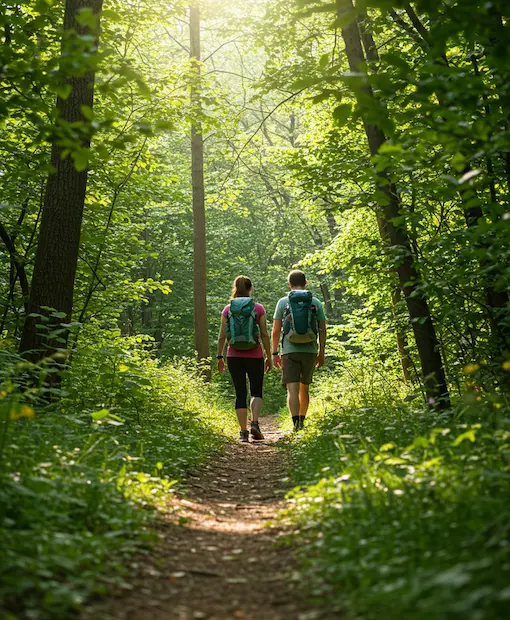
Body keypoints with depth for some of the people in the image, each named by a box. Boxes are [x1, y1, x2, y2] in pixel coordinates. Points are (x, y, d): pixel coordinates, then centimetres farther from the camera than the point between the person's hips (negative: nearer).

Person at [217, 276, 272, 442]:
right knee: (256, 391, 11)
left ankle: (243, 431, 4)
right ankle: (254, 423, -9)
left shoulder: (228, 309, 2)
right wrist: (269, 357, 4)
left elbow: (222, 336, 1)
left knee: (240, 393, 7)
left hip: (234, 356, 1)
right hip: (254, 355, -1)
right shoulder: (258, 308, -2)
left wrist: (219, 356, 9)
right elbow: (265, 335, -3)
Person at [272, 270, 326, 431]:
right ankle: (302, 420, 26)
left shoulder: (283, 302, 3)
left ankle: (296, 422, -21)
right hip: (310, 351, 2)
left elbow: (276, 330, 0)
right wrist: (321, 352, 13)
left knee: (292, 390, -6)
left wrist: (274, 353, 6)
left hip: (289, 351, -2)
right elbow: (322, 329, 6)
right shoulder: (315, 302, 7)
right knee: (304, 388, 17)